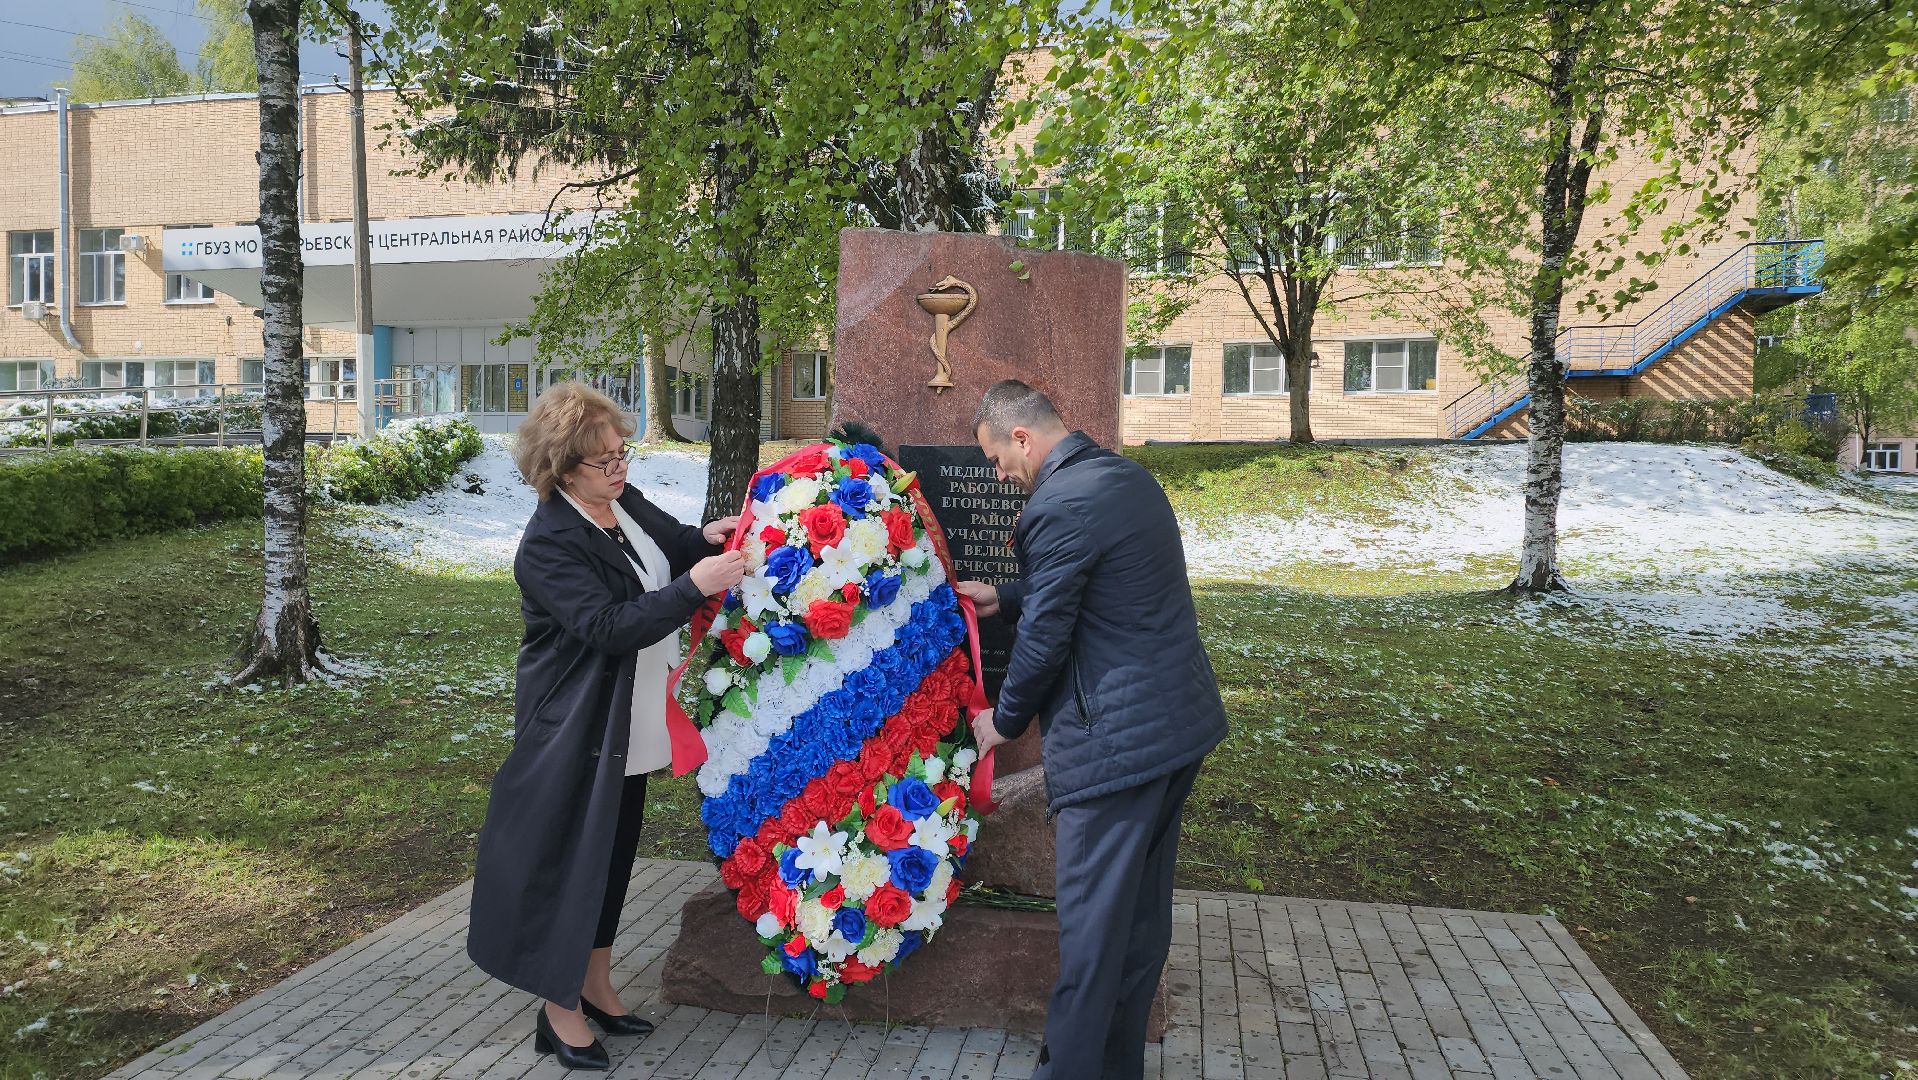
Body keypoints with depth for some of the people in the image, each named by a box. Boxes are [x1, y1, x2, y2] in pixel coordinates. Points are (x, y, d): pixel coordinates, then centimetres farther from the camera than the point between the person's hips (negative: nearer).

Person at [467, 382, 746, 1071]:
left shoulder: (625, 502, 1)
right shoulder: (549, 544, -22)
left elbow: (671, 542, 19)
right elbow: (610, 627, -29)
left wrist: (706, 540, -3)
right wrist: (694, 585, -33)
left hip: (629, 724, 8)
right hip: (576, 729, -8)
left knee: (614, 853, 19)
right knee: (568, 859, 4)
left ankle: (596, 985, 36)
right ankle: (558, 1012, 21)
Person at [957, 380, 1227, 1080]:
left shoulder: (1057, 506, -19)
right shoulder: (1131, 477, 10)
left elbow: (1043, 640, -15)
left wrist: (1005, 720, 2)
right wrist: (1003, 598, 24)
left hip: (1117, 739, -10)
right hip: (1183, 723, 10)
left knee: (1092, 925, 2)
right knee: (1143, 910, 19)